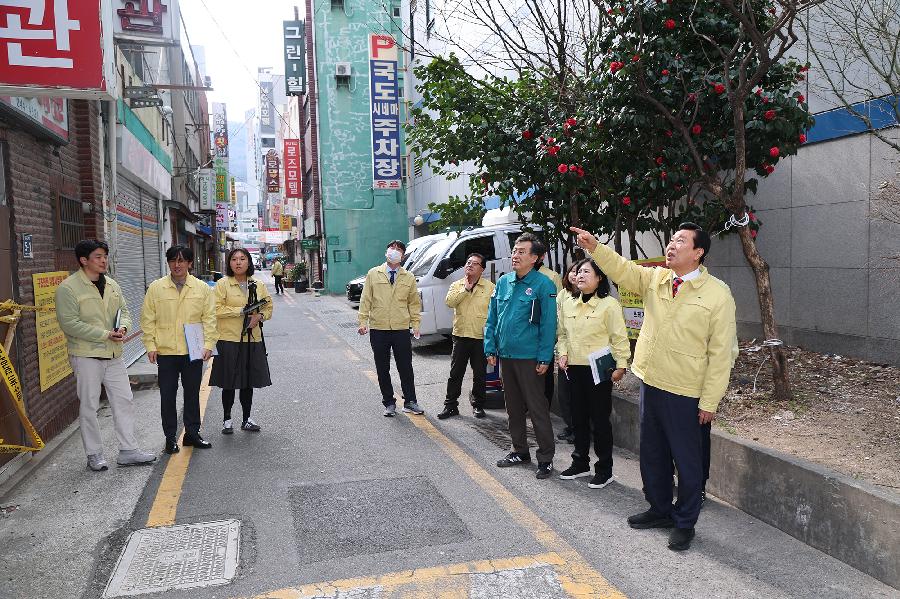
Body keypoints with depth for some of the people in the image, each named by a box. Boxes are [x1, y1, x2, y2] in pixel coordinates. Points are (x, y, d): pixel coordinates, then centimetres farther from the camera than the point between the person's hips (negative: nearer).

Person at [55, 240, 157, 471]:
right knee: (89, 406, 4)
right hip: (86, 355, -6)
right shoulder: (68, 288, -10)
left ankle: (128, 451, 16)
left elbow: (124, 311, 16)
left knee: (124, 400, 7)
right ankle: (94, 454, 18)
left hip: (113, 354, 6)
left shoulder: (112, 285, 11)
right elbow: (69, 323, -16)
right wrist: (105, 334, -18)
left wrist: (123, 327, -7)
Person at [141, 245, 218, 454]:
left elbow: (209, 318, 2)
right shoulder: (155, 288, 1)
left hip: (193, 351, 1)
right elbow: (147, 319, 3)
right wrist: (150, 345, -4)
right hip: (165, 352, 0)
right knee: (167, 396, 6)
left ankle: (192, 433, 24)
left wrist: (208, 344, -6)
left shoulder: (202, 288, 2)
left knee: (192, 393, 11)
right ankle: (170, 437, 19)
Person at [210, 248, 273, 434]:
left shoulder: (258, 285, 7)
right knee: (229, 382, 4)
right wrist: (242, 310, -17)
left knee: (249, 382, 11)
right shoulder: (223, 284, -5)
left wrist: (259, 316, -7)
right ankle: (227, 419, 20)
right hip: (229, 340, -3)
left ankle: (247, 419, 25)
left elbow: (268, 306, 14)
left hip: (252, 339, 4)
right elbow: (216, 309, -12)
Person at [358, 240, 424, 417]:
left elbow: (414, 303, 9)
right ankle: (389, 403, 19)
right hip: (378, 329, 0)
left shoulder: (409, 278, 7)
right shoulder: (373, 274, 4)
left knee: (406, 368, 4)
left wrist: (415, 324, 1)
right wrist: (363, 321, -5)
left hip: (401, 329, 0)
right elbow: (365, 300, 4)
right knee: (382, 369, 7)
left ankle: (410, 402, 16)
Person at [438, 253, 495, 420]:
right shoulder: (457, 285, 8)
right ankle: (450, 405, 14)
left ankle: (478, 405, 23)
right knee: (455, 373, 5)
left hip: (481, 337, -1)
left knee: (480, 374, 9)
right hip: (460, 335, 2)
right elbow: (449, 301, -10)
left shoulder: (490, 287, 1)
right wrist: (465, 289, -11)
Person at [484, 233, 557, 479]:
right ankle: (520, 451, 31)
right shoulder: (503, 282, 7)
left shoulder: (543, 285, -10)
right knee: (513, 406, 16)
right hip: (505, 355, 6)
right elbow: (492, 318, 12)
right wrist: (490, 348, 7)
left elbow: (548, 323, -12)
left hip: (529, 357, -6)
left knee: (537, 408, 1)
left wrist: (544, 358, -16)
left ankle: (546, 457, 12)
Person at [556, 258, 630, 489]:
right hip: (574, 369, 6)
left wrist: (621, 365, -14)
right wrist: (563, 354, 3)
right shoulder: (568, 305, 10)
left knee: (600, 420, 1)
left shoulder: (609, 304, -8)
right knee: (579, 418, 15)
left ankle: (604, 469, 14)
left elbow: (620, 338, -10)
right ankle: (580, 463, 29)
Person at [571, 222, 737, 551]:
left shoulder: (718, 294, -12)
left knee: (686, 460, 9)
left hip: (685, 394, -6)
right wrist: (595, 247, -18)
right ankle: (659, 510, 39)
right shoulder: (655, 278, 4)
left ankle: (684, 523, 27)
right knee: (652, 454, 19)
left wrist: (709, 402, -12)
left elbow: (721, 352, -12)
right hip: (650, 382, 6)